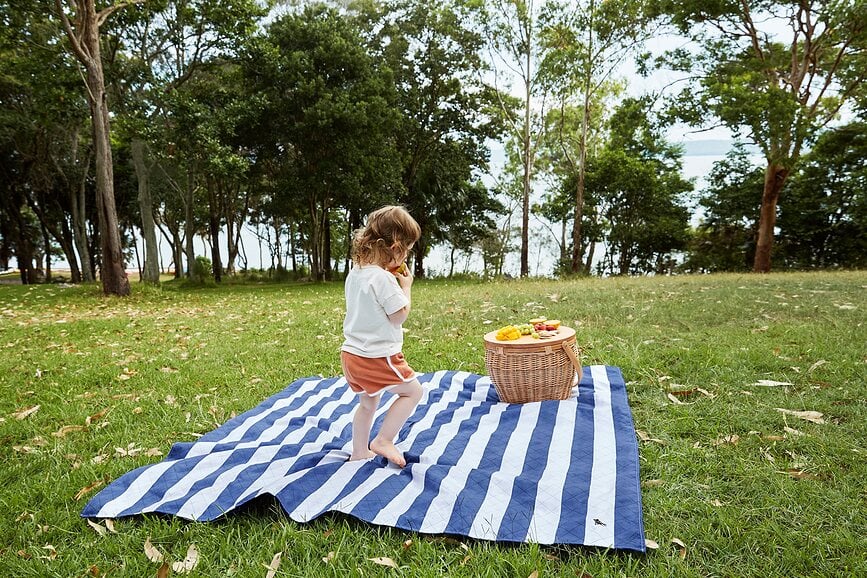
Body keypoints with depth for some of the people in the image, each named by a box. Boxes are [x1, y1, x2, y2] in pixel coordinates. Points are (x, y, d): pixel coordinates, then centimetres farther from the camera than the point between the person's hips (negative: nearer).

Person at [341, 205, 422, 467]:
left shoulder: (355, 273, 6)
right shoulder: (383, 278, -22)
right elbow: (400, 316, -18)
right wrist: (406, 286, -5)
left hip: (351, 353, 9)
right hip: (378, 357, -9)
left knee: (367, 403, 25)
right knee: (412, 390, 8)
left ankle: (359, 451, 36)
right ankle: (383, 440, 7)